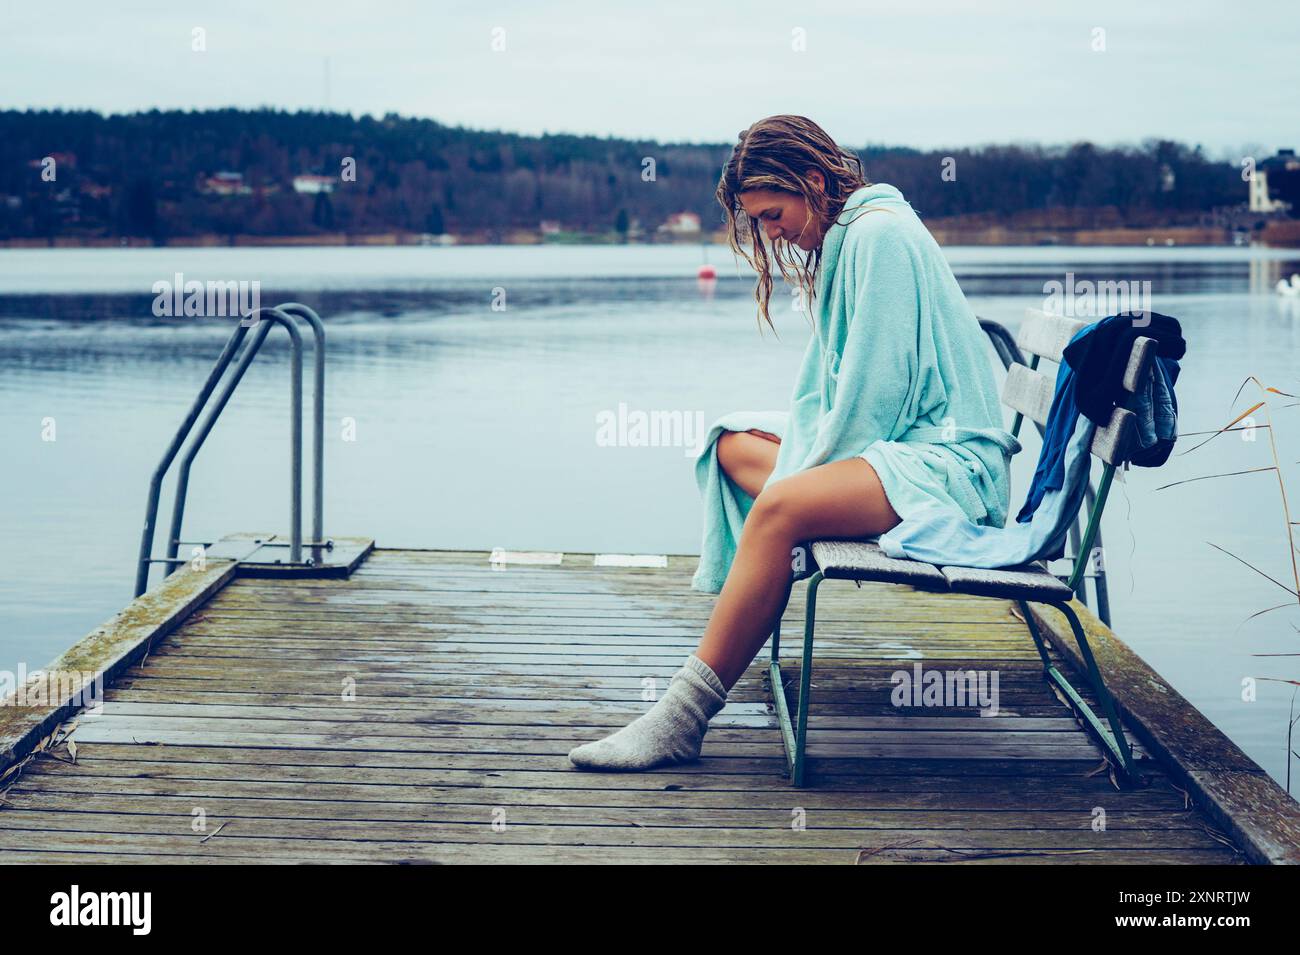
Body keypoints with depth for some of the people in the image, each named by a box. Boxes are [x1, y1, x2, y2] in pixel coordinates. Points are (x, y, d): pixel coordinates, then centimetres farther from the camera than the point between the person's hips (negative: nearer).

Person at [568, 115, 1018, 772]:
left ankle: (681, 718, -31)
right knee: (734, 446, 14)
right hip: (883, 443, 11)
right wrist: (795, 465, 1)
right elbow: (822, 386, 17)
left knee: (778, 509, -31)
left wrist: (802, 473, -11)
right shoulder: (838, 244, 19)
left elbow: (874, 385, -18)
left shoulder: (881, 234, -11)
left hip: (945, 459, -11)